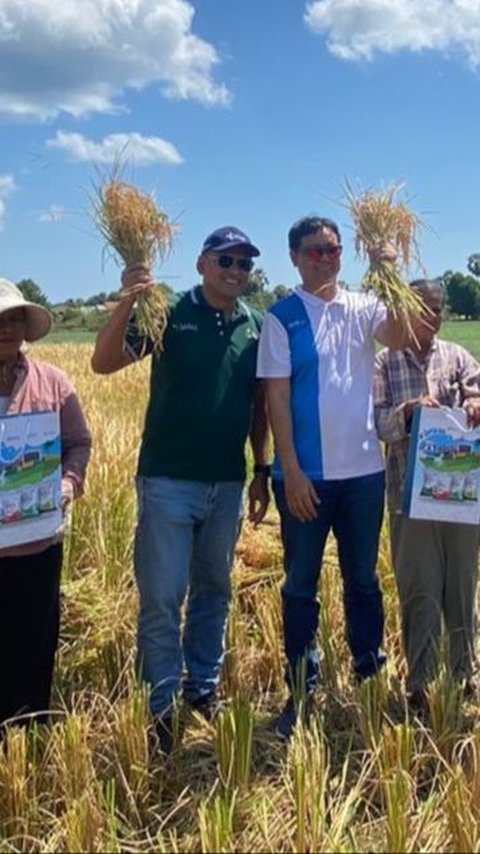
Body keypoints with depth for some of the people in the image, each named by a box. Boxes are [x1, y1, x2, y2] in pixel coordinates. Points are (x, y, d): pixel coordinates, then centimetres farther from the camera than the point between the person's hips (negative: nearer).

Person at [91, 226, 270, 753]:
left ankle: (204, 686, 31)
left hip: (227, 483, 5)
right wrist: (126, 304, -31)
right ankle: (160, 706, 13)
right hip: (169, 479, -4)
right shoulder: (169, 314, -7)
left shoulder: (256, 327, 5)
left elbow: (259, 405, 12)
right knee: (162, 597, 0)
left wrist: (262, 470, 11)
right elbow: (103, 363, -16)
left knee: (214, 590, 16)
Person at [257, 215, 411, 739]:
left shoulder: (362, 307, 6)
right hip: (306, 474, -3)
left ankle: (371, 676, 29)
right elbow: (277, 397, -8)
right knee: (301, 584, 7)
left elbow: (400, 339, -13)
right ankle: (302, 690, 19)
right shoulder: (281, 318, -4)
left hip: (364, 470, 3)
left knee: (362, 578, 15)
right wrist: (291, 471, -13)